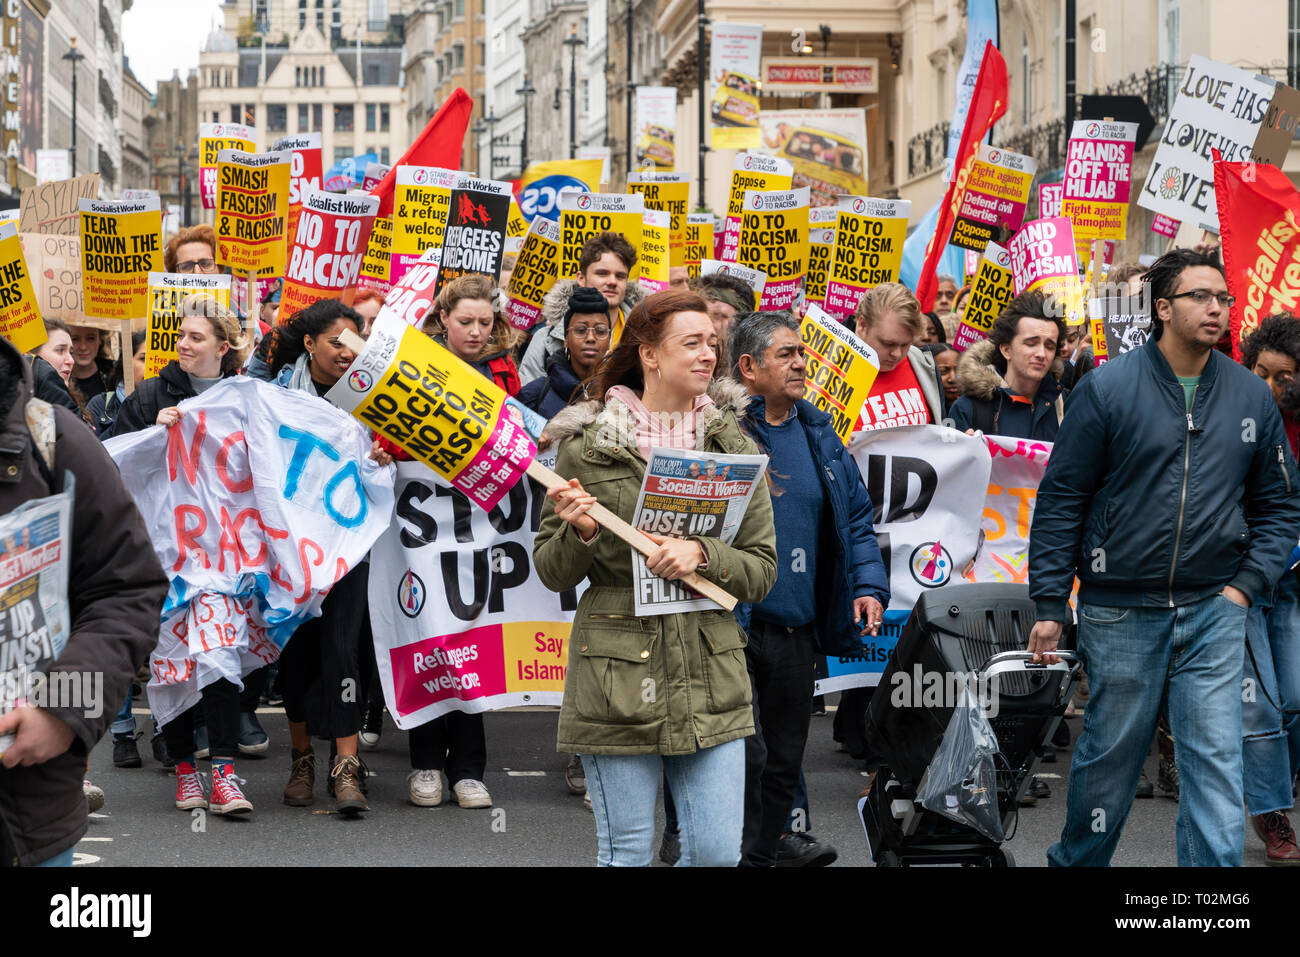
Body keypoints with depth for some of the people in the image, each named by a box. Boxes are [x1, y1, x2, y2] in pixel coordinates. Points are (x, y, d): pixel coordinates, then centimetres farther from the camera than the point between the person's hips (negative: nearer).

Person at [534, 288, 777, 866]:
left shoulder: (735, 449, 7)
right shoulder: (587, 448, 0)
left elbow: (762, 570, 5)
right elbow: (552, 573, 5)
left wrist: (703, 556, -14)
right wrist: (579, 534, -16)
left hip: (711, 681, 2)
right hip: (616, 681, -2)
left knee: (717, 853, 1)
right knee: (626, 855, 3)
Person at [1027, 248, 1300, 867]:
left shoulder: (1250, 396, 4)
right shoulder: (1108, 388, -5)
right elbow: (1059, 501, -3)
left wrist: (1246, 584, -1)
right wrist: (1050, 606, -6)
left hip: (1213, 612, 2)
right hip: (1120, 612, -2)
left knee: (1215, 763, -2)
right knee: (1110, 756, 10)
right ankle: (1076, 861, 31)